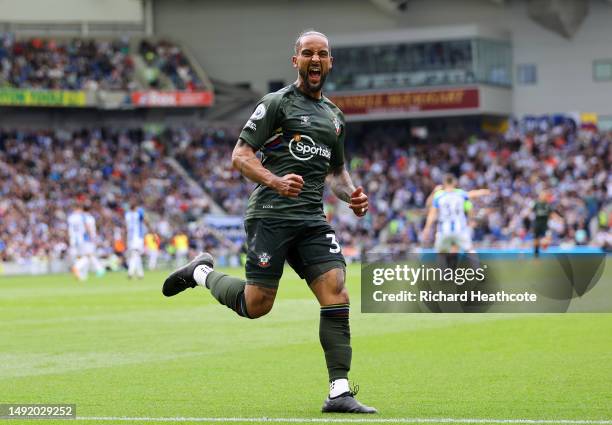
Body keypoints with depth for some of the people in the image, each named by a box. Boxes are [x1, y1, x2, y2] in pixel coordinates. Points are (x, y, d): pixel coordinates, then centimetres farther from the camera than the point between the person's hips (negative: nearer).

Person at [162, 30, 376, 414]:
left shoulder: (335, 116, 20)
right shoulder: (278, 103, -1)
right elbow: (240, 156, -6)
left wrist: (352, 194, 11)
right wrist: (275, 181, -23)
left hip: (313, 220, 5)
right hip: (271, 214, -5)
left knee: (337, 295, -12)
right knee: (256, 305, -5)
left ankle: (339, 392, -10)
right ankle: (201, 272, 25)